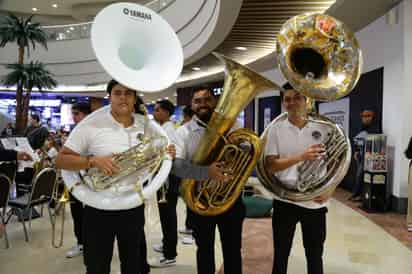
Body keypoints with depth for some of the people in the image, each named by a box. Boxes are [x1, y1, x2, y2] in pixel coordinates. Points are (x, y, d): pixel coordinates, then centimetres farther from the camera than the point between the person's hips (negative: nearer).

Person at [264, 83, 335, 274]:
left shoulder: (322, 128, 1)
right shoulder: (275, 129, -3)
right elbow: (270, 166, -11)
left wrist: (330, 190, -8)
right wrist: (301, 156, -21)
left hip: (315, 202, 1)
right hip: (285, 201, -1)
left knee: (315, 255, 16)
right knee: (281, 254, 14)